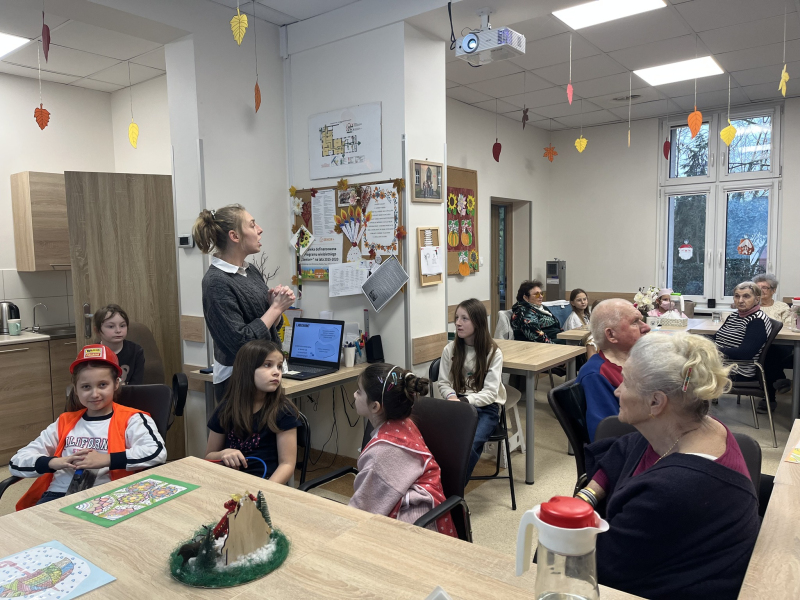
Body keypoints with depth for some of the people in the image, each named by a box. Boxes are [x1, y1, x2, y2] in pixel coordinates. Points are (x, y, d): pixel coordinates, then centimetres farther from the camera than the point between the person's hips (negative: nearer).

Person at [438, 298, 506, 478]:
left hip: (485, 408, -2)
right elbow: (443, 383, 9)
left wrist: (464, 400, -22)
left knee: (469, 444, -31)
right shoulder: (450, 350, 5)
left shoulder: (493, 353, -4)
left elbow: (490, 392, -8)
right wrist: (452, 396, -13)